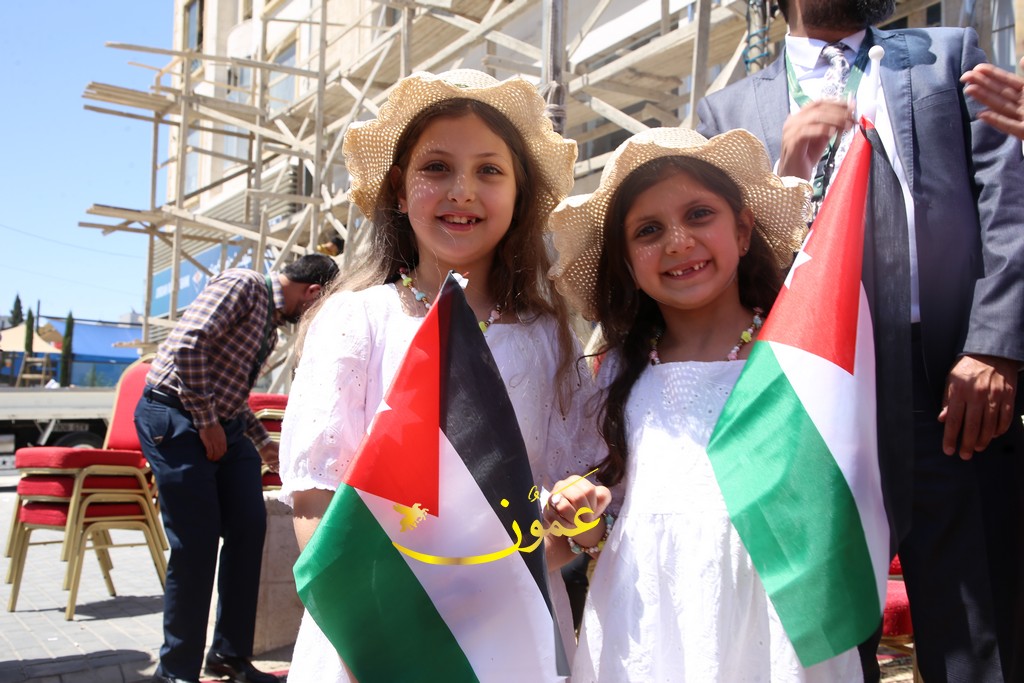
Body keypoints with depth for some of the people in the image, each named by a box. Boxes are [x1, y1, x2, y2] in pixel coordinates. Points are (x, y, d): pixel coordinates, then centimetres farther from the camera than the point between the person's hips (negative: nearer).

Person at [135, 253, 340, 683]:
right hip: (177, 417, -9)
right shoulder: (243, 286, -11)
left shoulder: (271, 325, 17)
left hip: (221, 424, 9)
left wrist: (262, 444, 31)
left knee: (248, 528, 3)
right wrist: (206, 421, -17)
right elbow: (187, 345, -22)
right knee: (196, 542, -8)